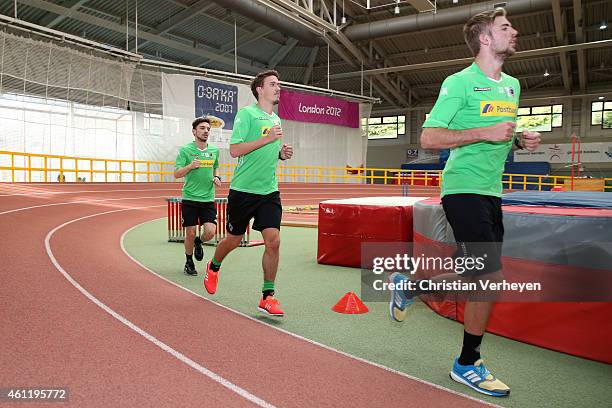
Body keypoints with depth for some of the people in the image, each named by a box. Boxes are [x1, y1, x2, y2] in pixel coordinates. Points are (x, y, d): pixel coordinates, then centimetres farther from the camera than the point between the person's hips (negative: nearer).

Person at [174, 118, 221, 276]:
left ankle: (198, 242, 28)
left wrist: (217, 177, 4)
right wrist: (190, 166, -21)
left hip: (208, 199, 3)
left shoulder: (214, 150, 7)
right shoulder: (185, 150, -4)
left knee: (210, 232, -9)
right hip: (189, 198, -3)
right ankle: (189, 262, 27)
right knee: (190, 233, 2)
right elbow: (177, 174, -5)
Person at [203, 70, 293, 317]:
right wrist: (267, 138, -20)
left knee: (273, 241, -7)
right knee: (234, 239, 11)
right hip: (243, 189, -5)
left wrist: (282, 153, 7)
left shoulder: (276, 119, 15)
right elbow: (235, 150, -16)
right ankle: (213, 267, 44)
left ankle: (268, 297, 4)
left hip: (269, 190, 5)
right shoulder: (247, 113, -8)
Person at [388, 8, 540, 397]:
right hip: (463, 188, -8)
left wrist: (521, 141, 6)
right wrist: (484, 133, -21)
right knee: (489, 275, -9)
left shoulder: (512, 85, 16)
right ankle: (468, 365, 10)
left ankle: (407, 287, 31)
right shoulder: (460, 82, -9)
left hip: (491, 191, 9)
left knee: (477, 277, 10)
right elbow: (429, 137, -14)